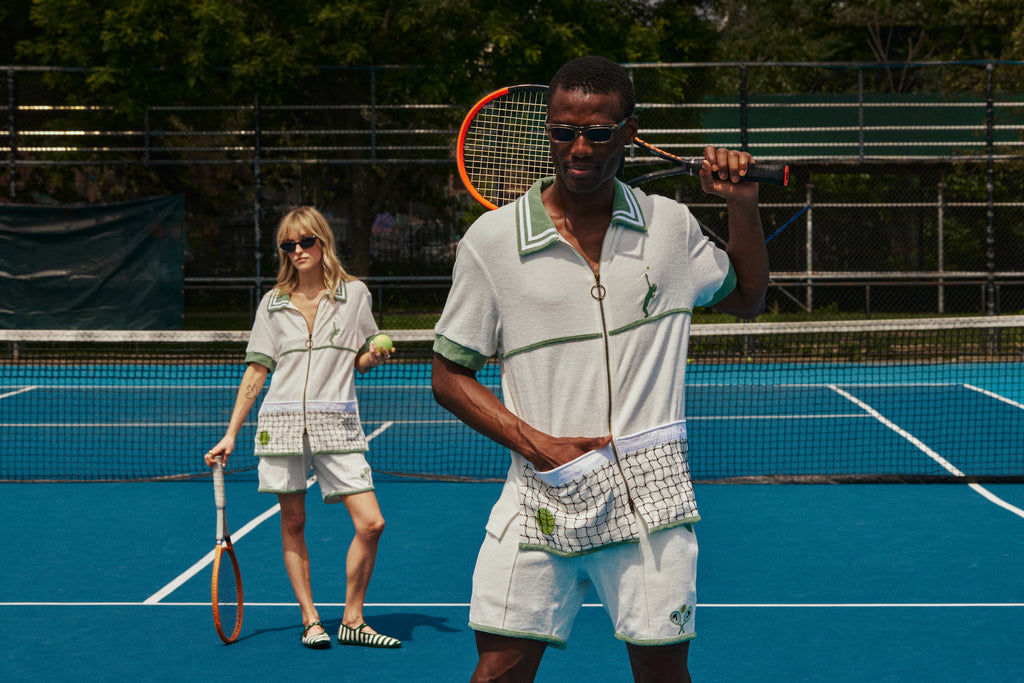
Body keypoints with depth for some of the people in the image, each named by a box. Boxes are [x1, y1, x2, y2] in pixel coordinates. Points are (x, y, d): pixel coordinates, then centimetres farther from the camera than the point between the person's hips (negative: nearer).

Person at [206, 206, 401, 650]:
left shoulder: (355, 294, 6)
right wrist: (231, 434, 7)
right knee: (292, 523, 3)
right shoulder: (273, 304, 8)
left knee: (370, 523, -8)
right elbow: (256, 371, 10)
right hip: (282, 422, 1)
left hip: (337, 424, -1)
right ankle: (310, 619, 15)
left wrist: (375, 356, -10)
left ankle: (352, 621, 6)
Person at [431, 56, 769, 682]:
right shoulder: (492, 240, -1)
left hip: (651, 495, 1)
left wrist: (744, 207, 6)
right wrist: (533, 443, -9)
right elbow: (450, 374, 3)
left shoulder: (669, 225, 5)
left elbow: (747, 298, 22)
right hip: (540, 497, -1)